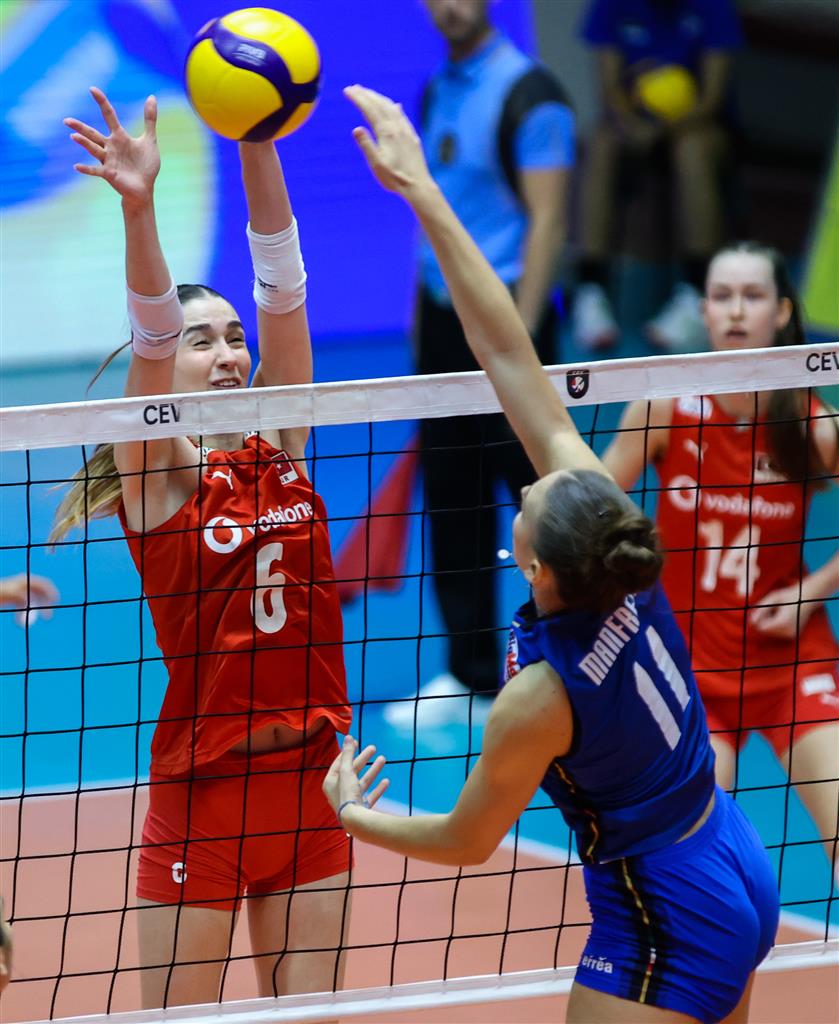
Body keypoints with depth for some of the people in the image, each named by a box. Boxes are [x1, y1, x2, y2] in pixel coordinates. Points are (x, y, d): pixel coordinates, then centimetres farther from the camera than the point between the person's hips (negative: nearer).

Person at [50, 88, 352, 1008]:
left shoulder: (278, 447, 6)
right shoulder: (156, 469, -4)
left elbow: (282, 286, -5)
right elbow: (151, 331, -21)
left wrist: (258, 147, -17)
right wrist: (137, 206, -38)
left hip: (308, 781, 4)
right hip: (201, 787, -4)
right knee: (177, 1014, 0)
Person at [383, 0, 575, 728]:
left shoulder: (528, 95, -11)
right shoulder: (438, 93, 13)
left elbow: (546, 221, -14)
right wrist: (422, 322, 15)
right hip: (442, 315, 7)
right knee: (452, 504, 7)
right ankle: (472, 677, 13)